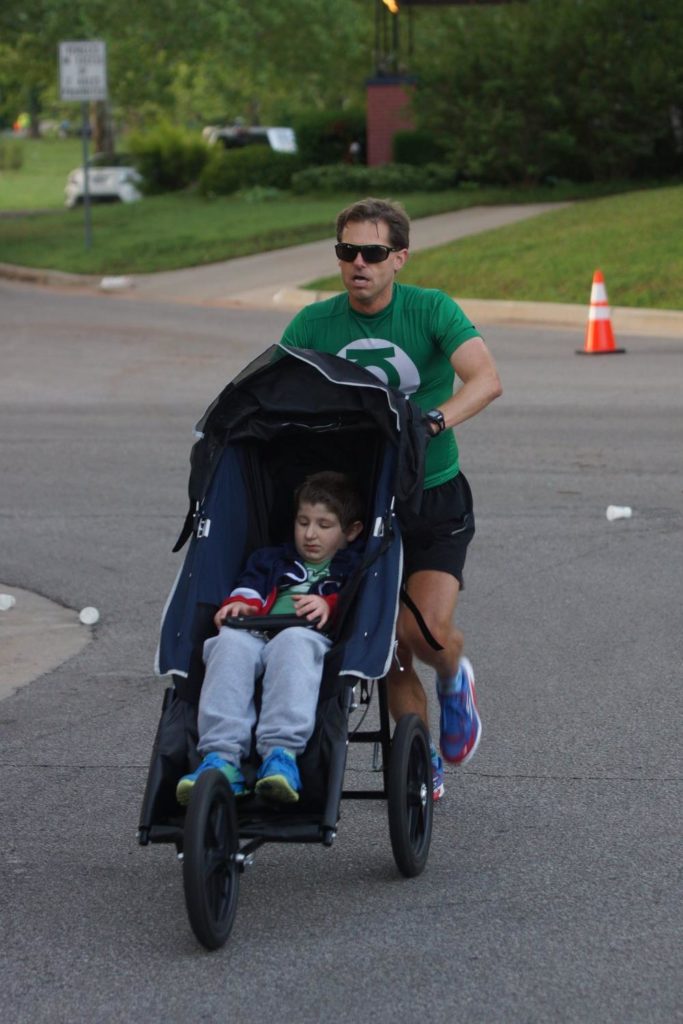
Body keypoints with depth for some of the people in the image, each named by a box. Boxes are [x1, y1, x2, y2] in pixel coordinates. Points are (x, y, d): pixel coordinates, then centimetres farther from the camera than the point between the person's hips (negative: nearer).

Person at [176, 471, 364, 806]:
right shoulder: (271, 559, 40)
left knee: (293, 642, -40)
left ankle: (281, 754, -54)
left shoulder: (355, 568, 28)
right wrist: (239, 603, -1)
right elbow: (250, 587, 22)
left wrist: (329, 606, -12)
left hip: (311, 638, -3)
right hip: (257, 635, 3)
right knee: (232, 642, -33)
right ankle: (222, 758, -46)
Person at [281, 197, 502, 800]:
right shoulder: (314, 325, -3)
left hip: (434, 497, -3)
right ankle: (422, 766, 29)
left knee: (428, 630, -20)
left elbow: (487, 379, -26)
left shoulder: (432, 310, -11)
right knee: (389, 647, 5)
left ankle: (454, 681, 17)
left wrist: (436, 419, -44)